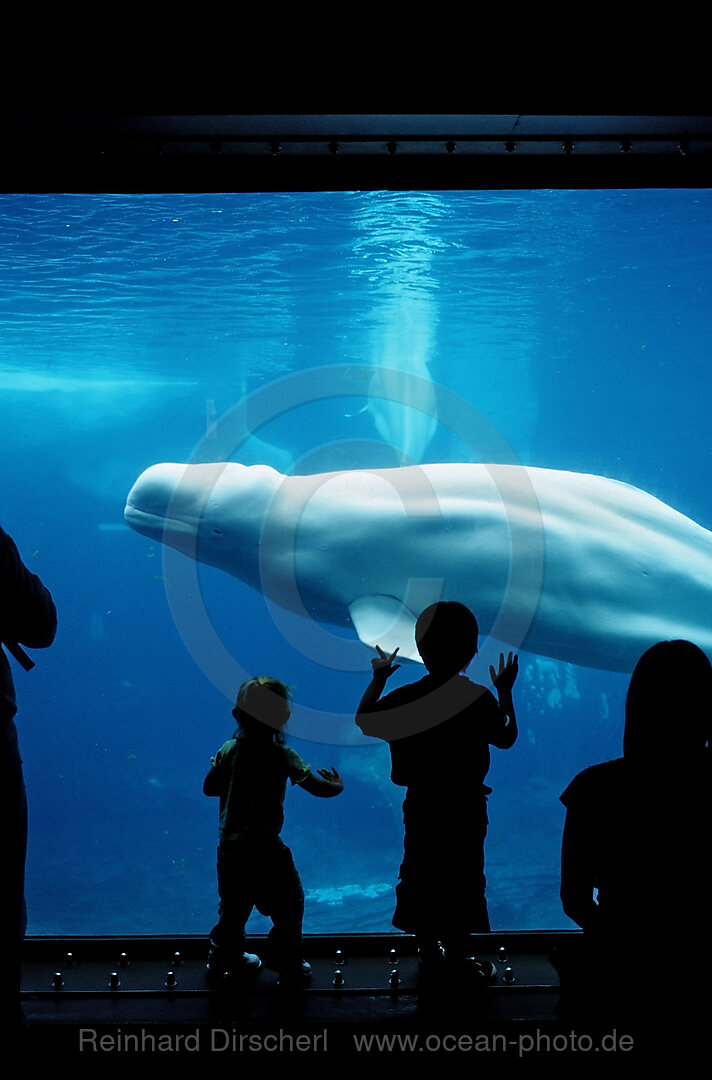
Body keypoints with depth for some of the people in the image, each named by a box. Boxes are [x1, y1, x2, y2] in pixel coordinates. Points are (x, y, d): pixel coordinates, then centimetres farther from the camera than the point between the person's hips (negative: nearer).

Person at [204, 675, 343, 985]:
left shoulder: (228, 750, -3)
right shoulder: (283, 756, -14)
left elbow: (209, 787, 9)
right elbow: (318, 787, -14)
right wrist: (337, 785, 7)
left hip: (229, 846, 5)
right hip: (266, 849, -5)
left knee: (234, 907, 23)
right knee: (288, 906, 14)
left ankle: (224, 957, 35)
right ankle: (289, 964, 20)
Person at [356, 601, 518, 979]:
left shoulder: (402, 699, -12)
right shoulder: (479, 699, -18)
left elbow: (363, 720, 5)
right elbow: (506, 738, -1)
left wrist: (378, 677, 16)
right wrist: (505, 693, 11)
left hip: (420, 808, 2)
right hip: (466, 809, -2)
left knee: (421, 875, 17)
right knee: (462, 878, 12)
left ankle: (428, 953, 29)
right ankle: (456, 957, 23)